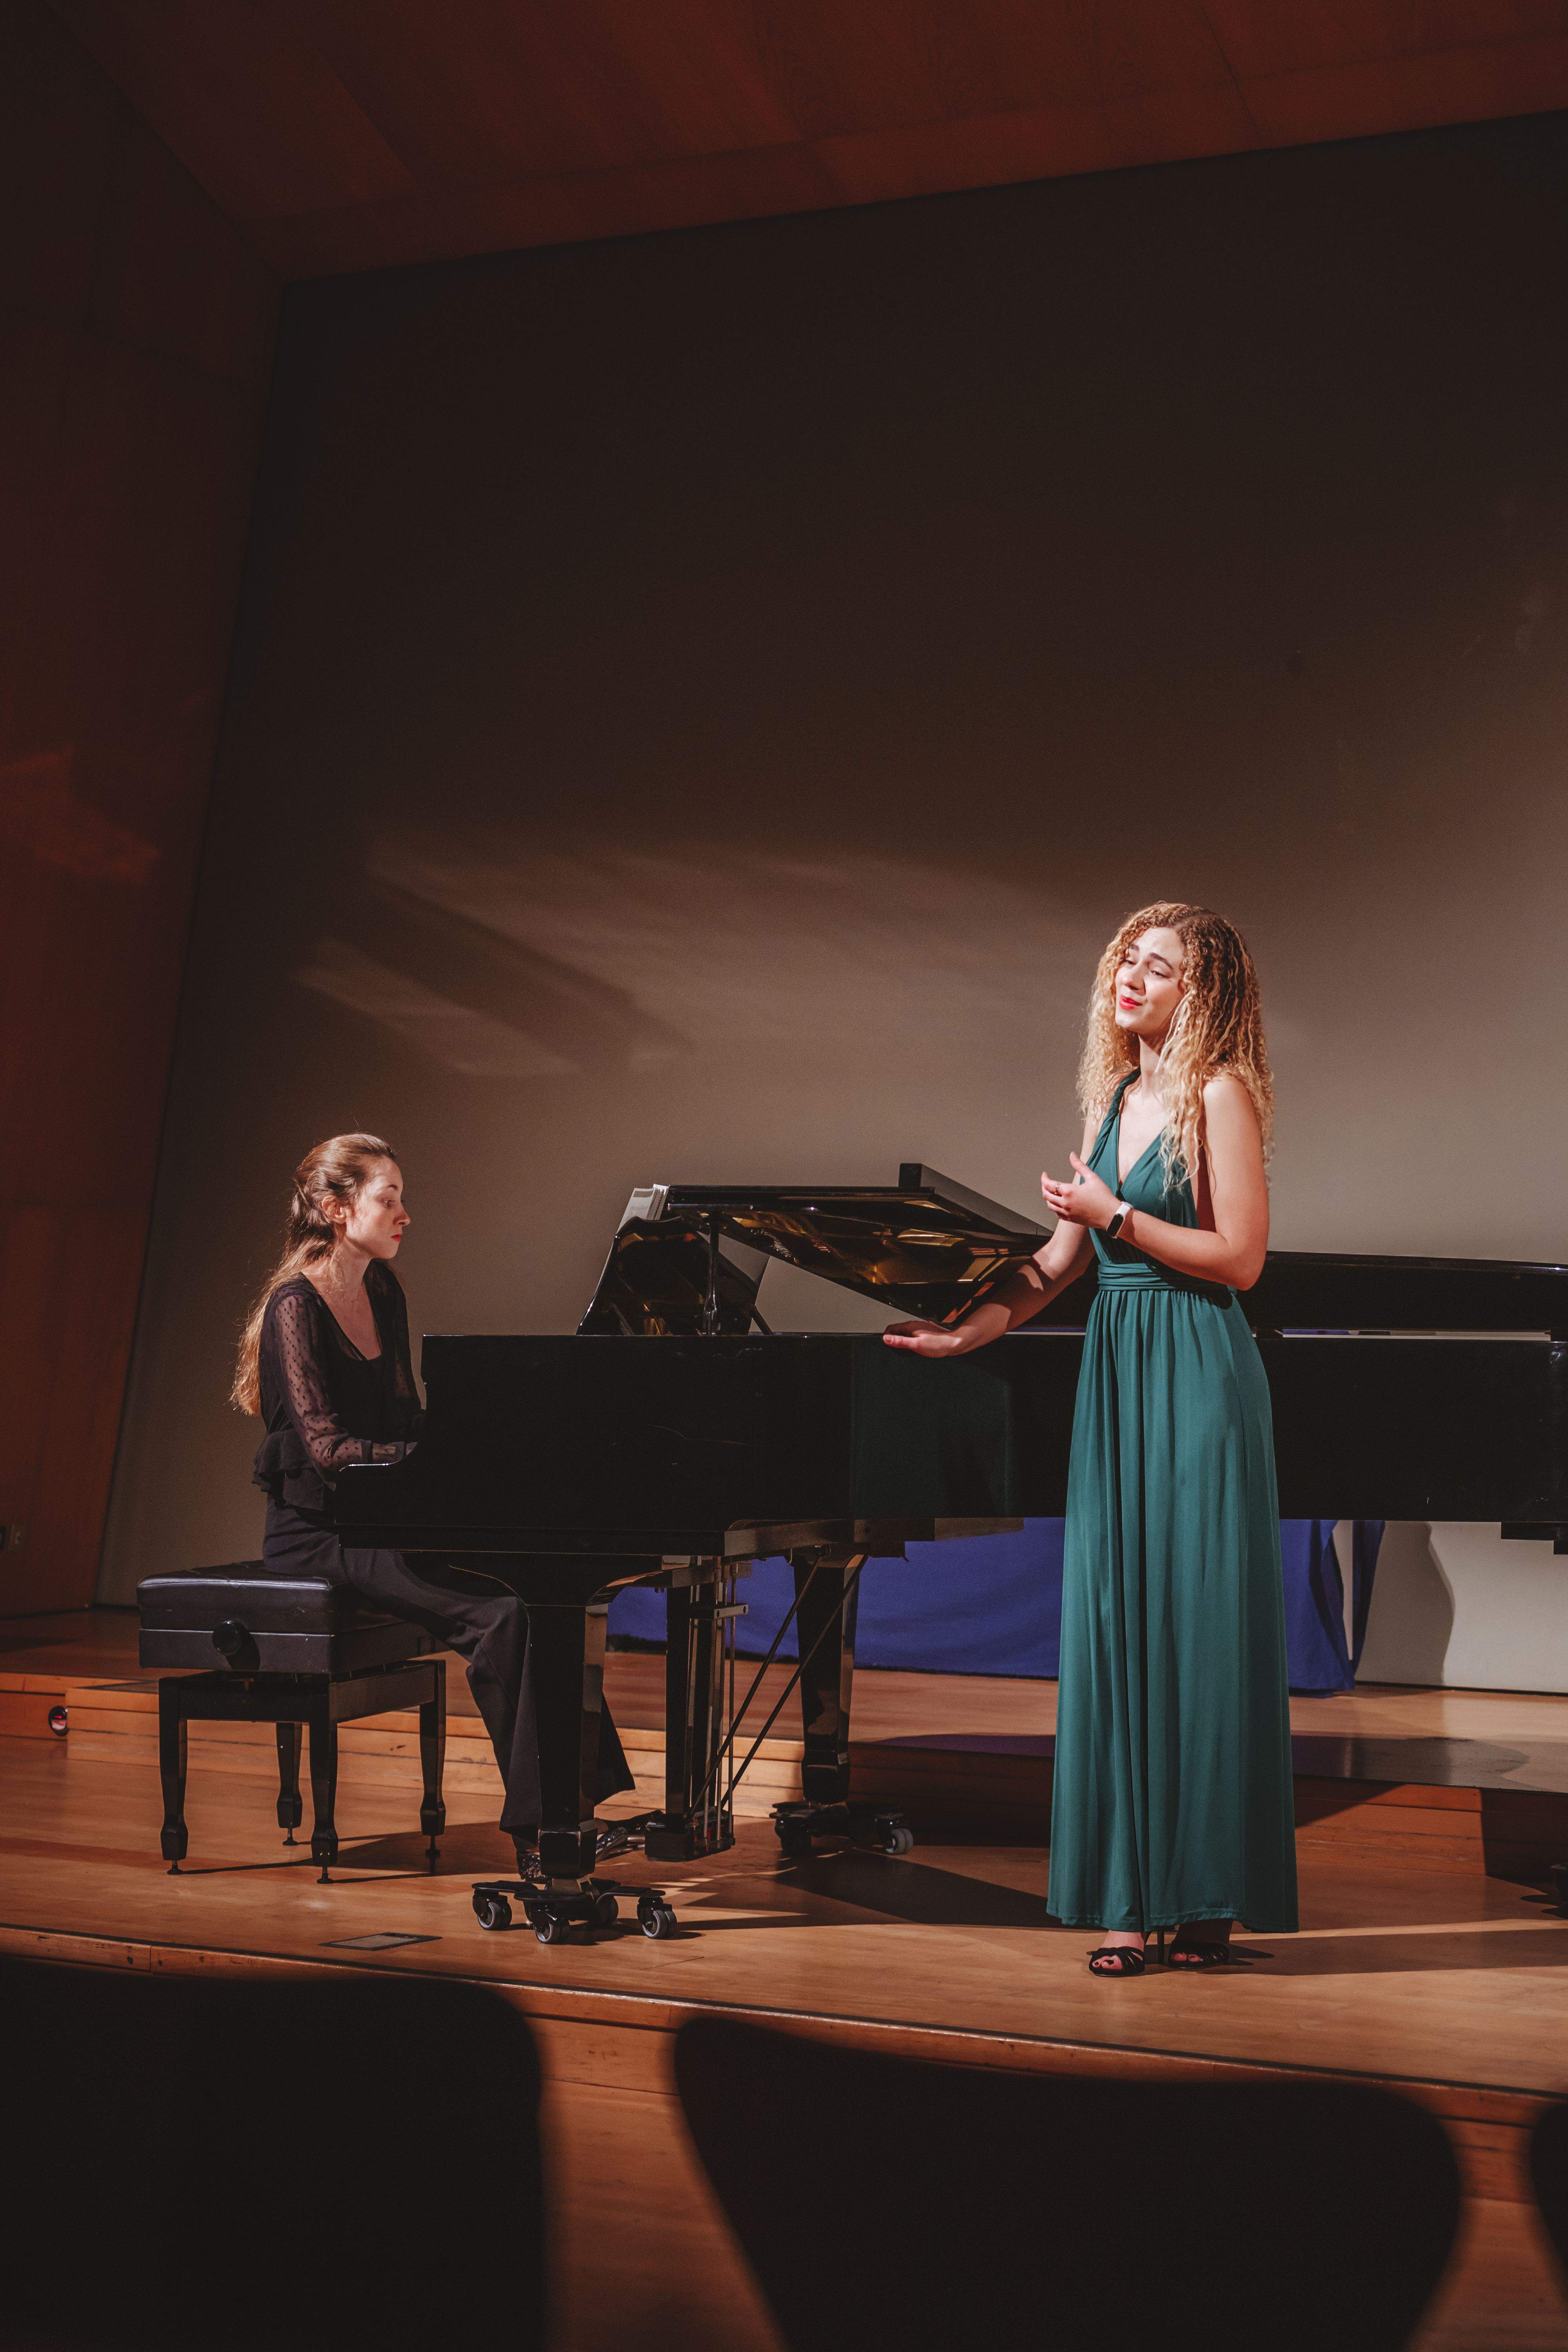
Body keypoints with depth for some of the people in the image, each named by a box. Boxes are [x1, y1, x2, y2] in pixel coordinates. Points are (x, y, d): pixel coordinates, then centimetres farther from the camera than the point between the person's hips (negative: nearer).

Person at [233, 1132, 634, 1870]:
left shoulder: (383, 1294, 12)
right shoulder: (296, 1305, -13)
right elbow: (327, 1447, -22)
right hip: (320, 1536, -7)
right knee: (500, 1614, -25)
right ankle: (534, 1827, -17)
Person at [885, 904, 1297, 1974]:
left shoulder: (1219, 1092, -6)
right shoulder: (1115, 1097, 15)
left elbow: (1241, 1256, -12)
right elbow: (1062, 1259, 17)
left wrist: (1118, 1218, -11)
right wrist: (966, 1332, 10)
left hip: (1198, 1373, -7)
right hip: (1116, 1370, 7)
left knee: (1197, 1622, -3)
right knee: (1115, 1617, 3)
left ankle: (1208, 1897, 8)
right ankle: (1130, 1895, 10)